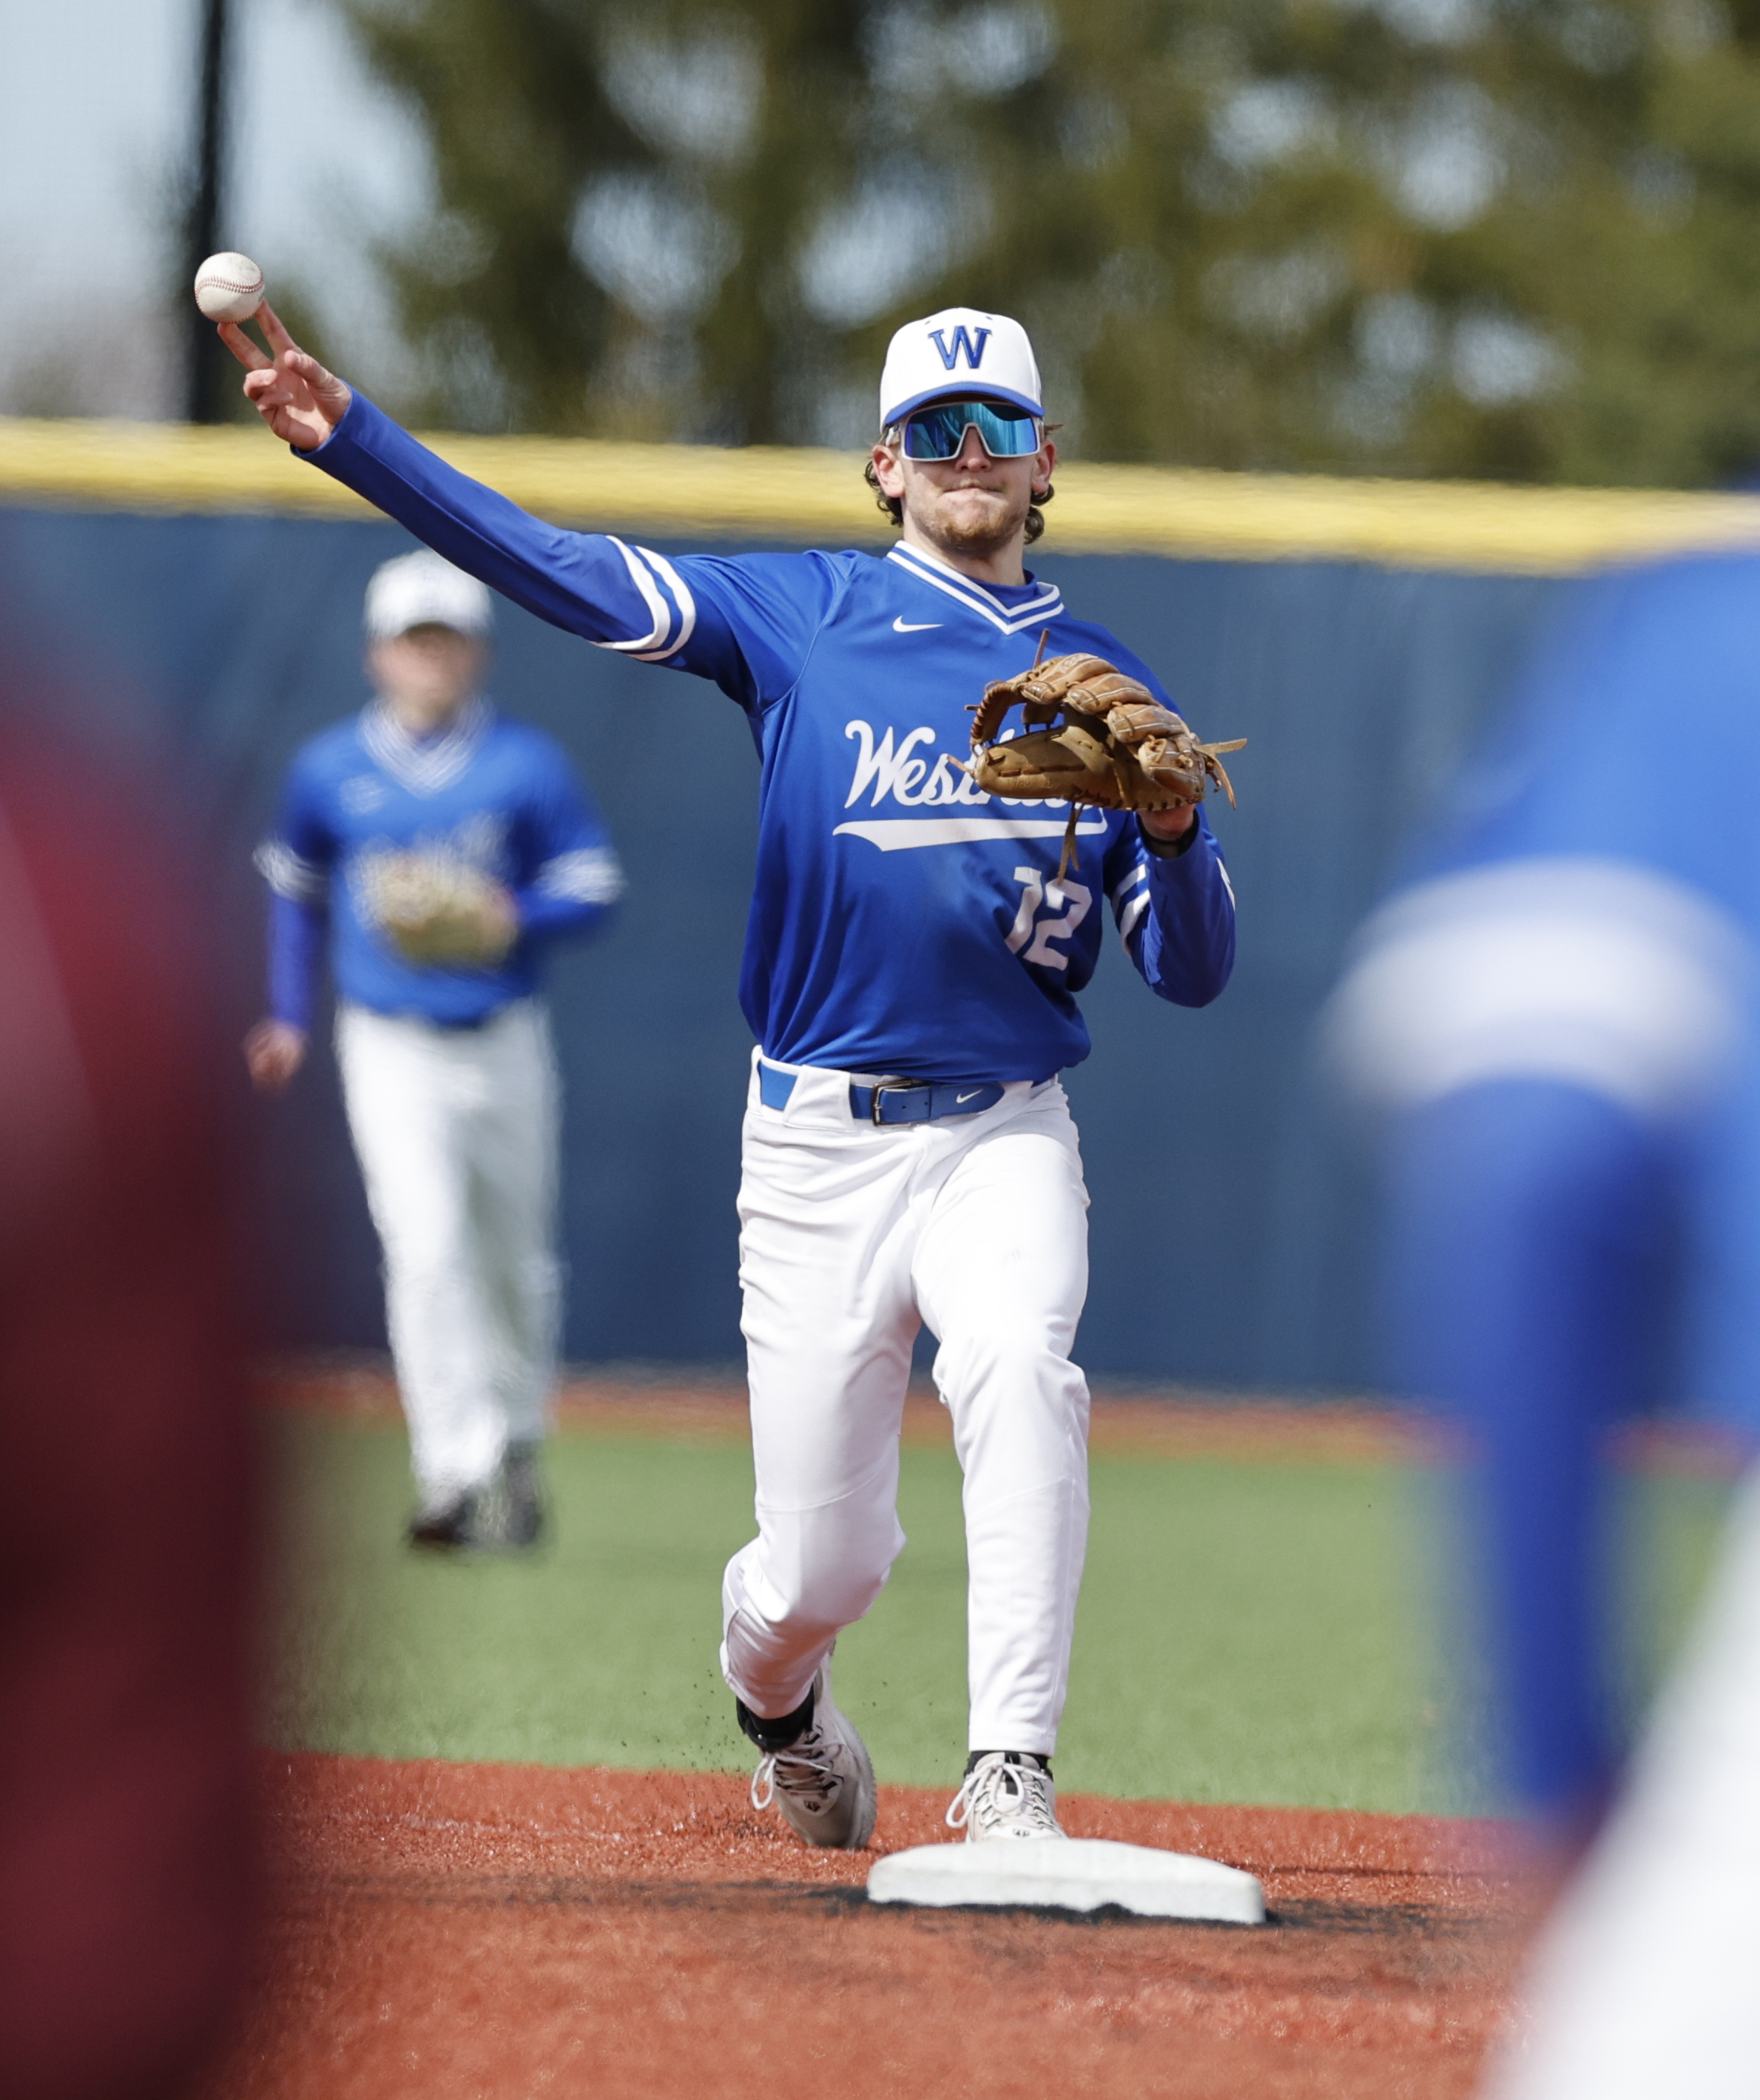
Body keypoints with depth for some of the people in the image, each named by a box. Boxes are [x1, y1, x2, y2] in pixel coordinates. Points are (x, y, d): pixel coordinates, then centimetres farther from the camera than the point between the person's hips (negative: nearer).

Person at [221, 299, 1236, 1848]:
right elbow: (566, 572, -8)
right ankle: (780, 1713, 39)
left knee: (1015, 1363, -33)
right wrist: (348, 437, -19)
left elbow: (1194, 974, 4)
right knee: (815, 1573, 1)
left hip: (1006, 1137, 0)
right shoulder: (805, 616, 3)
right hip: (820, 1140, 0)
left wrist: (1171, 827, -18)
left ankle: (1013, 1779, -32)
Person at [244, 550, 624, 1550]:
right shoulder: (329, 771, 2)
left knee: (517, 1263, 11)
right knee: (428, 1248, -17)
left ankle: (517, 1453, 32)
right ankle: (457, 1476, -19)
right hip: (391, 1050, -1)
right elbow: (297, 889, 18)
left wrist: (514, 920, -20)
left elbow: (593, 888, -1)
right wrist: (290, 1016, 16)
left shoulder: (529, 765, -2)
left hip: (505, 1044, 1)